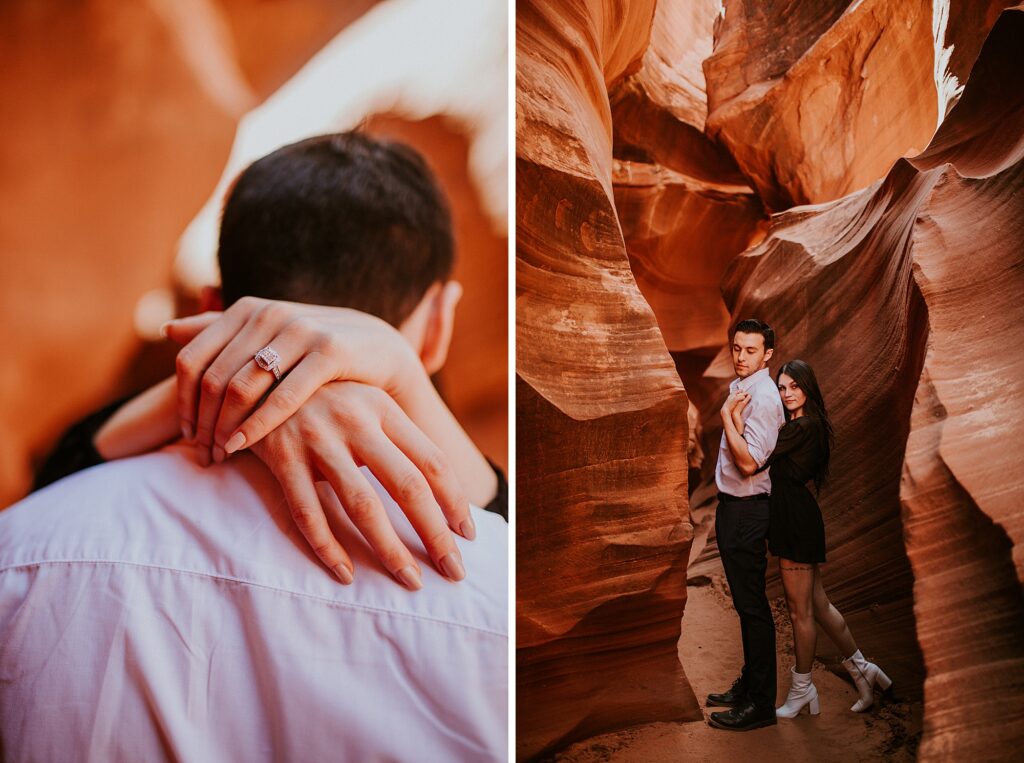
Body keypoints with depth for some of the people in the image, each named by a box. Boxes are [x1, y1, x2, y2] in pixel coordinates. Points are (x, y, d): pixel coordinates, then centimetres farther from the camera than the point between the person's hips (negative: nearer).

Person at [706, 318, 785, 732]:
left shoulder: (762, 397, -18)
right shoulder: (739, 387, 12)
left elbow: (748, 462, -25)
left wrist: (727, 416, -21)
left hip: (747, 510, -10)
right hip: (733, 505, 10)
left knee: (752, 605, -3)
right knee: (745, 602, 19)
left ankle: (761, 704, 6)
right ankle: (749, 684, 32)